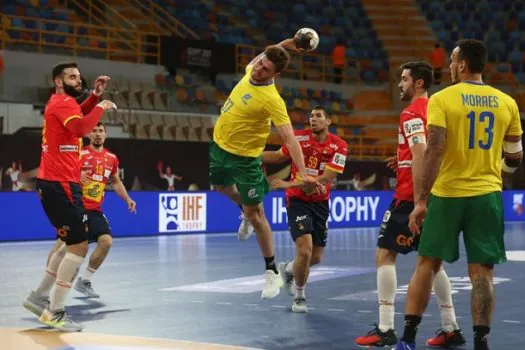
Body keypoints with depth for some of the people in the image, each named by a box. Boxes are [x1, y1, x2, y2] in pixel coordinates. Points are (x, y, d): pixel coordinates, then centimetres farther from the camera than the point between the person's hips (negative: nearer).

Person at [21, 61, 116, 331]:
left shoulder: (61, 103, 17)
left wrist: (95, 95, 19)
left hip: (55, 183, 10)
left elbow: (78, 115, 35)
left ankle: (39, 297, 21)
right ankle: (54, 313, -9)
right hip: (60, 184, -10)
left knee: (72, 243, 19)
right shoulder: (63, 102, -12)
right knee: (79, 246, -10)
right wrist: (101, 107, -17)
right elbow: (81, 127, -31)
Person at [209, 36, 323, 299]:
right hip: (219, 143, 7)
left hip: (244, 157, -7)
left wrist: (303, 173, -45)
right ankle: (247, 213, 58)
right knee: (221, 186, 29)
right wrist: (283, 45, -2)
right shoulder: (252, 70, -10)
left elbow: (289, 138, -35)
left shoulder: (272, 99, -30)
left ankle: (272, 272, 8)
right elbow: (264, 56, 15)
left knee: (255, 212, -3)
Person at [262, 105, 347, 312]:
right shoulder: (299, 137, -7)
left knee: (316, 258, 10)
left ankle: (287, 270, 43)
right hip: (297, 201, -2)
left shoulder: (339, 146, -10)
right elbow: (279, 156, 11)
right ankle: (299, 297, 5)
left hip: (320, 203, 2)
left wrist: (291, 184, -25)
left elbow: (325, 178, -19)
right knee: (305, 250, -18)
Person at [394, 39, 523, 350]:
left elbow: (435, 150, -14)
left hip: (447, 194, -2)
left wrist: (421, 200, -13)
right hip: (487, 195, 2)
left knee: (427, 265, 9)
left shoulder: (442, 99, -6)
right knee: (482, 272, 3)